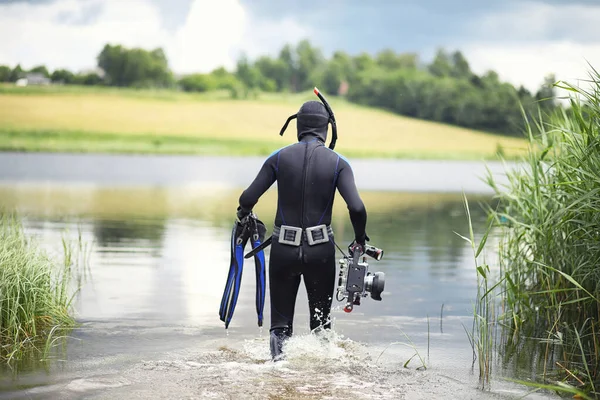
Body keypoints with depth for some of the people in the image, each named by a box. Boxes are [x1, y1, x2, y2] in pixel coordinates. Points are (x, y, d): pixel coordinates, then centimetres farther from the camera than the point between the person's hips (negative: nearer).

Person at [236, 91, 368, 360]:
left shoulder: (280, 157, -2)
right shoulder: (338, 163, -3)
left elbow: (248, 199, -5)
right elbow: (356, 208, -15)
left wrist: (243, 213, 18)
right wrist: (360, 239, 3)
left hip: (283, 249, 0)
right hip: (321, 250, 0)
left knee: (281, 323, 11)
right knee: (321, 322, 16)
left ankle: (278, 359, -16)